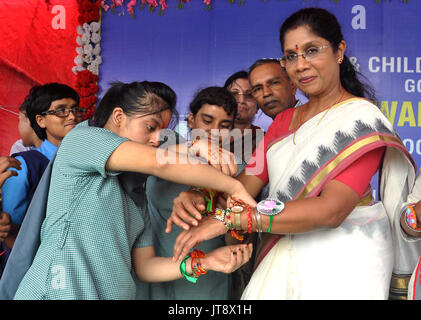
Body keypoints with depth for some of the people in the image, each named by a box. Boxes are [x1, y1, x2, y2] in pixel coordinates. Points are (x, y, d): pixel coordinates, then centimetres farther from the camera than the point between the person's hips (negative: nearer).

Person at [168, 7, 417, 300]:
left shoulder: (363, 118, -12)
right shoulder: (284, 121, 10)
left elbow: (331, 210, -25)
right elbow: (245, 184, 1)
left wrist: (228, 218, -30)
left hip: (342, 262, -5)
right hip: (282, 259, 5)